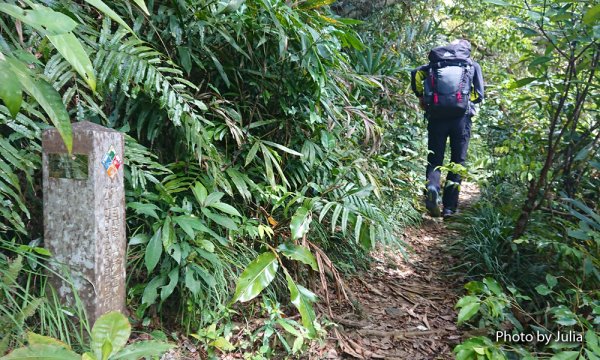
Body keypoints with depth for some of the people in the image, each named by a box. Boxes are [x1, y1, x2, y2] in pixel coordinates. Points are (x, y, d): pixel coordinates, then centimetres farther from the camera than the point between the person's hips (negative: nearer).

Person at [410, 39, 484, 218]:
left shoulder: (436, 62, 16)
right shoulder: (473, 65, 16)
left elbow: (416, 73, 0)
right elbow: (479, 95, 10)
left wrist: (420, 96, 11)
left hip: (436, 116, 1)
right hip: (461, 117, 0)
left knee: (434, 159, 7)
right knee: (457, 162, 7)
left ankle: (432, 188, -24)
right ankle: (449, 208, 6)